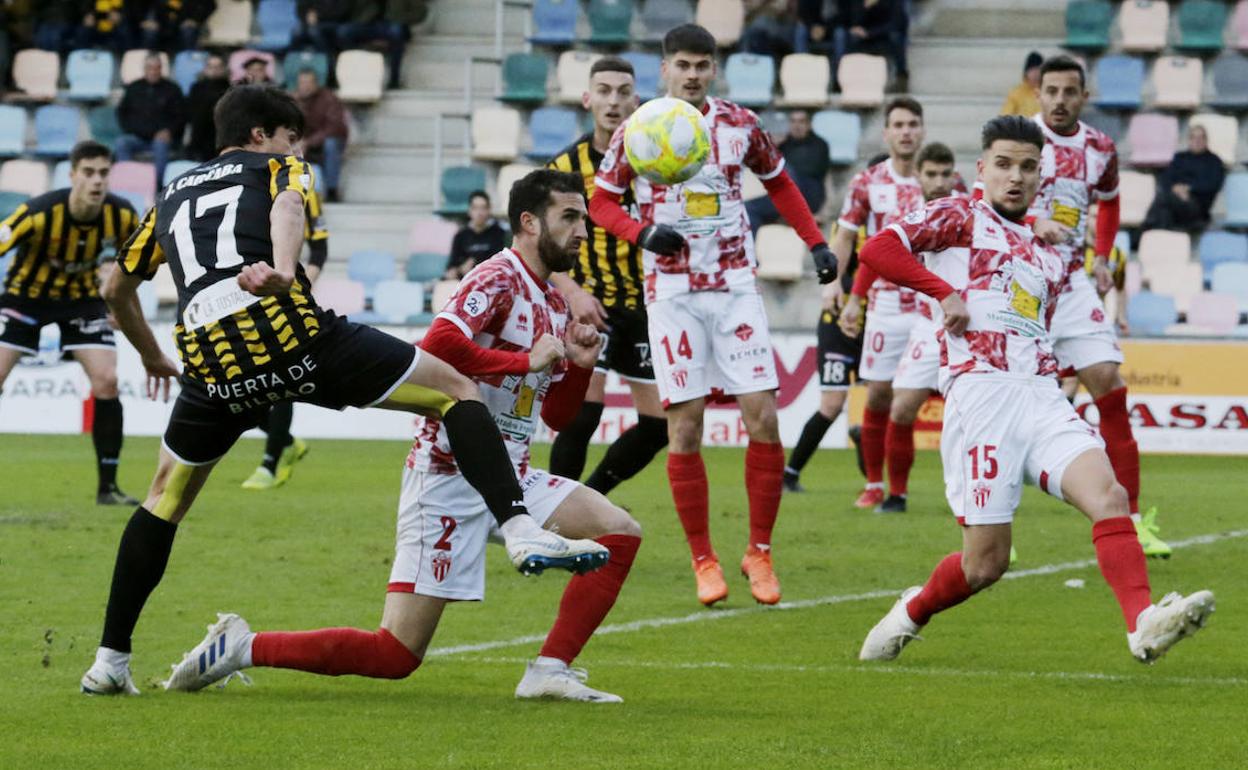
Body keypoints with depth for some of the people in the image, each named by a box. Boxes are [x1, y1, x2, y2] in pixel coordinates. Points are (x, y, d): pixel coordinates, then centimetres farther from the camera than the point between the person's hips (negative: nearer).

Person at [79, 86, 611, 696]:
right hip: (291, 331, -4)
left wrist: (151, 357, 57)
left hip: (211, 364, 4)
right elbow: (287, 209, -6)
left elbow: (116, 289, 40)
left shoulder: (172, 196, 33)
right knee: (456, 390, 7)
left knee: (168, 493, 25)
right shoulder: (280, 168, 20)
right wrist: (283, 270, -26)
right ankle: (520, 531, -13)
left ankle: (110, 661, 19)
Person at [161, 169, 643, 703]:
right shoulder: (500, 278, -11)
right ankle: (242, 647, 1)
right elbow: (437, 345, -30)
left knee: (620, 532, -5)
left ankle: (550, 673, -4)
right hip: (450, 475, -9)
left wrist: (580, 365, 4)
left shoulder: (554, 304, 16)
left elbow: (558, 417, 22)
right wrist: (526, 361, -21)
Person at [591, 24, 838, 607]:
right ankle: (703, 561, 6)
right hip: (672, 292, -1)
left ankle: (759, 552, 6)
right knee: (684, 427, -4)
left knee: (762, 416, -7)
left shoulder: (739, 126, 4)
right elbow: (601, 202, 5)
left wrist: (816, 243, 9)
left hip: (735, 286, 2)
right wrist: (642, 232, -14)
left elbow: (779, 184, 18)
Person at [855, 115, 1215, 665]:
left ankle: (1144, 624, -40)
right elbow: (877, 249, -5)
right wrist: (945, 292, -8)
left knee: (1106, 493, -24)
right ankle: (910, 614, 25)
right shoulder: (958, 217, 9)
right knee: (986, 563, -5)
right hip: (981, 389, -5)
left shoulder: (1049, 257, 26)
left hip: (1042, 397, 5)